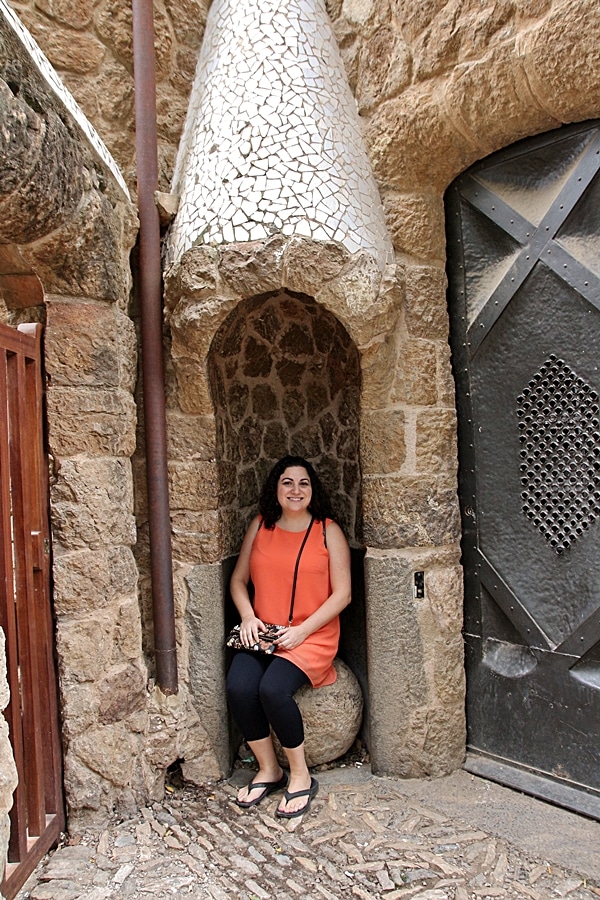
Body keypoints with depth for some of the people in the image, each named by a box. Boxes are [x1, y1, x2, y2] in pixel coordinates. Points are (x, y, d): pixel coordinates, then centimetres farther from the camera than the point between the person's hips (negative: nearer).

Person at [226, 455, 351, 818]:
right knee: (239, 687, -23)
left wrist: (301, 631, -14)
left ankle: (301, 776, -4)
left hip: (312, 637, -3)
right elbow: (239, 579, 14)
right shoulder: (260, 526, 9)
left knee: (273, 689, -28)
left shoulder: (328, 531, -1)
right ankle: (268, 770, 1)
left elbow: (342, 594, -5)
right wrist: (248, 617, -5)